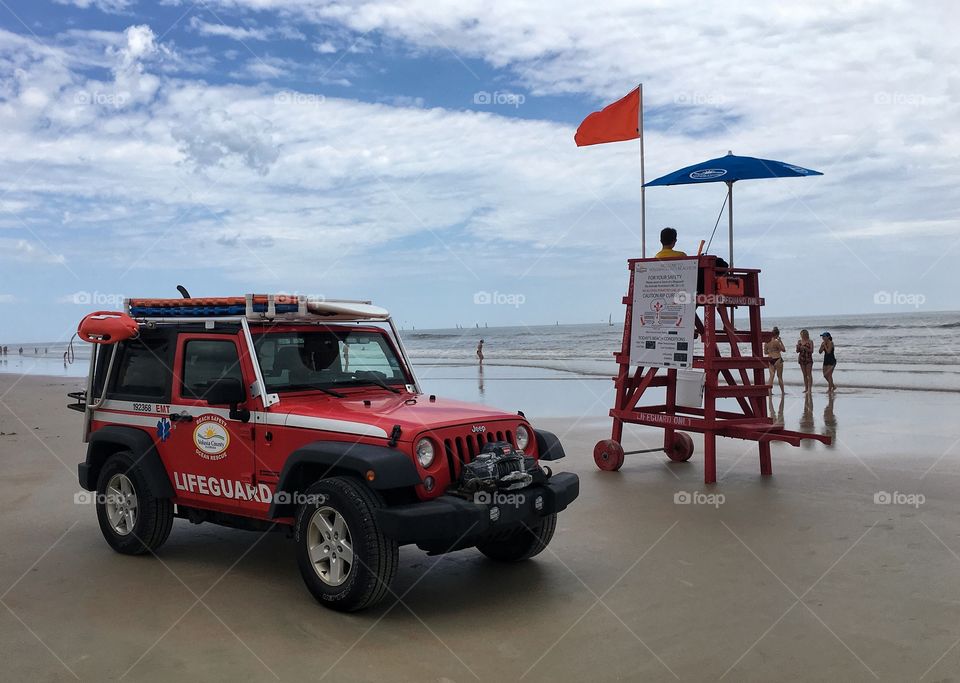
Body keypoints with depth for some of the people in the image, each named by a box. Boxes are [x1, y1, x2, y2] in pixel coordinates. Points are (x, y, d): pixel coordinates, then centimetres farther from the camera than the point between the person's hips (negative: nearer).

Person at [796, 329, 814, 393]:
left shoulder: (810, 341, -3)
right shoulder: (799, 341, 10)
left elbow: (811, 351, -8)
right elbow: (797, 351, 11)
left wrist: (805, 348, -20)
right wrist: (798, 347, -10)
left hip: (808, 359, -5)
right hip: (802, 359, 5)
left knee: (809, 374, -8)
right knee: (804, 375, 7)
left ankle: (810, 389, -9)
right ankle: (806, 389, 10)